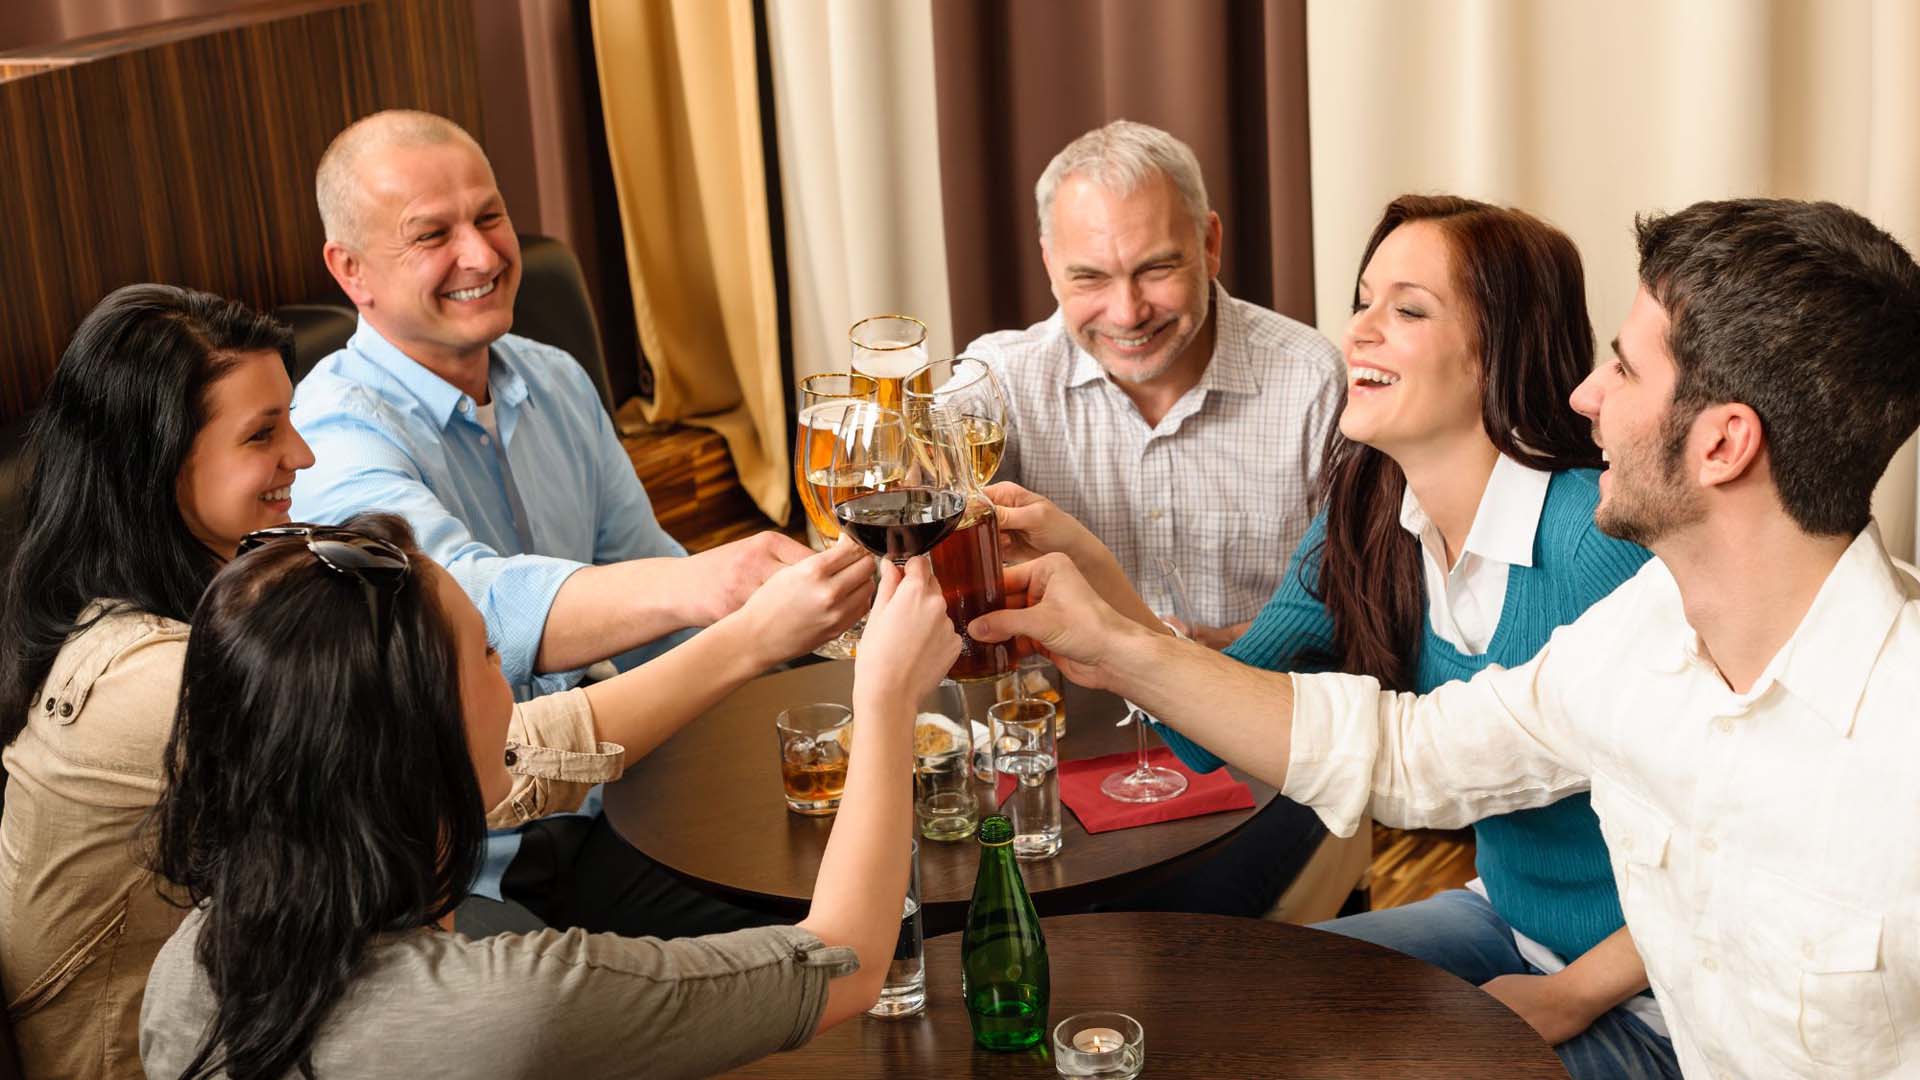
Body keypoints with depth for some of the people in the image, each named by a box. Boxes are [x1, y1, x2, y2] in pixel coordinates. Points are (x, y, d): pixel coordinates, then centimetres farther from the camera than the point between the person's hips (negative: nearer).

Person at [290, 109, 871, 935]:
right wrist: (692, 585, -54)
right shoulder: (335, 439, -16)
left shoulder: (554, 383, 9)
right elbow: (467, 603, -37)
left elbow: (653, 617, 13)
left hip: (585, 826, 7)